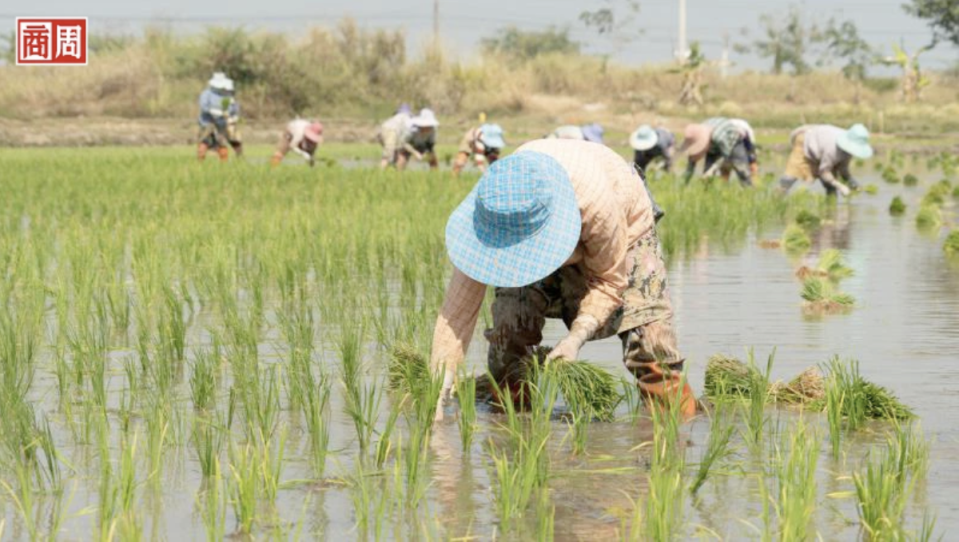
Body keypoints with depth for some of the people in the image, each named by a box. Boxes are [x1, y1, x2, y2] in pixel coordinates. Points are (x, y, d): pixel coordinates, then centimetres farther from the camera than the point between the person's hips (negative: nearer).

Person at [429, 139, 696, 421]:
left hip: (623, 235, -2)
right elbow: (460, 304, -34)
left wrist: (577, 336, -41)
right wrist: (439, 390, -40)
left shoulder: (596, 201, -46)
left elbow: (608, 280, -27)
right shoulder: (490, 209, -38)